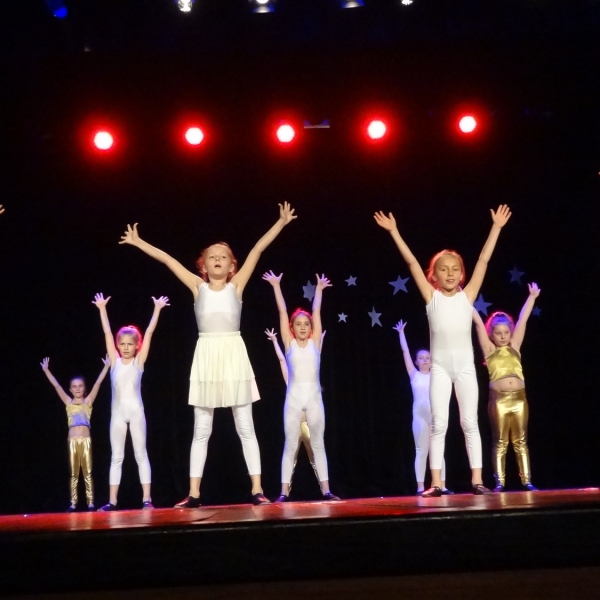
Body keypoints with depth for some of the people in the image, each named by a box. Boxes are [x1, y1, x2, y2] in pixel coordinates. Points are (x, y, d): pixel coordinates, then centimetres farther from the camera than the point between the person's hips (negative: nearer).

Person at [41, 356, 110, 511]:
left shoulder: (88, 402, 6)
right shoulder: (68, 403, 10)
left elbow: (98, 383, 0)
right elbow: (56, 385, 6)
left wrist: (106, 367, -5)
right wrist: (46, 370, 3)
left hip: (86, 439, -1)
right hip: (72, 440, 1)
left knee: (87, 472, 0)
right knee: (74, 473, 4)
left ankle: (90, 503, 1)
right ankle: (73, 504, 4)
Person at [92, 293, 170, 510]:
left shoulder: (139, 361, 2)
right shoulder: (115, 361, 6)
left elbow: (149, 332, -2)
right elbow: (107, 332, 6)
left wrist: (157, 309, -4)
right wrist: (102, 308, 5)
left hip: (136, 412, -2)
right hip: (118, 413, 2)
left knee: (141, 455, 2)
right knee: (116, 457, 6)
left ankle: (146, 498, 1)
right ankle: (112, 500, 6)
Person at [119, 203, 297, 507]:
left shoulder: (237, 284, 6)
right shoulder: (198, 286, 10)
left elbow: (258, 249, 3)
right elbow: (167, 259, 12)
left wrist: (281, 223, 0)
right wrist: (139, 242, 15)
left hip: (234, 355, -1)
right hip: (207, 358, 1)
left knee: (245, 427, 2)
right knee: (201, 430, 6)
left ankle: (257, 489, 4)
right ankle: (193, 493, 9)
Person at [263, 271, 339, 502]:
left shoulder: (315, 342, 6)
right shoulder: (289, 343, 4)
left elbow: (316, 311, 10)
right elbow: (282, 312, 4)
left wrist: (319, 289, 15)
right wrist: (276, 286, 3)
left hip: (314, 397, 1)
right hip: (294, 397, -1)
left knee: (318, 444, 7)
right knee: (290, 445, 2)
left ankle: (325, 489, 8)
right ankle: (284, 491, 3)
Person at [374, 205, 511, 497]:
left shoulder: (467, 295, 5)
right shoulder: (431, 296, 3)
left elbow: (483, 260, 4)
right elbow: (412, 262, 0)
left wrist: (496, 227, 3)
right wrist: (394, 231, -2)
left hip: (465, 365, 1)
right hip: (439, 367, -1)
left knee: (469, 422, 4)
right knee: (439, 424, 0)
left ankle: (477, 480, 7)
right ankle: (436, 483, 2)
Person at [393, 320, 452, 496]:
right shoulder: (414, 375, 7)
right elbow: (405, 352, 6)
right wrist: (401, 332, 7)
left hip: (436, 415, 2)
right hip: (420, 415, -2)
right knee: (421, 451, 0)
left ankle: (442, 486, 6)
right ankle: (420, 487, 1)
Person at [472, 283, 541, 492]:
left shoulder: (514, 347, 13)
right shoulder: (489, 350, 7)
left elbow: (523, 320, 12)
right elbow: (478, 323, 3)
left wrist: (532, 297, 15)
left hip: (519, 397, 3)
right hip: (498, 398, -2)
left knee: (520, 441, 6)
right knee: (500, 442, 1)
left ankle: (526, 481, 7)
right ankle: (499, 482, 2)